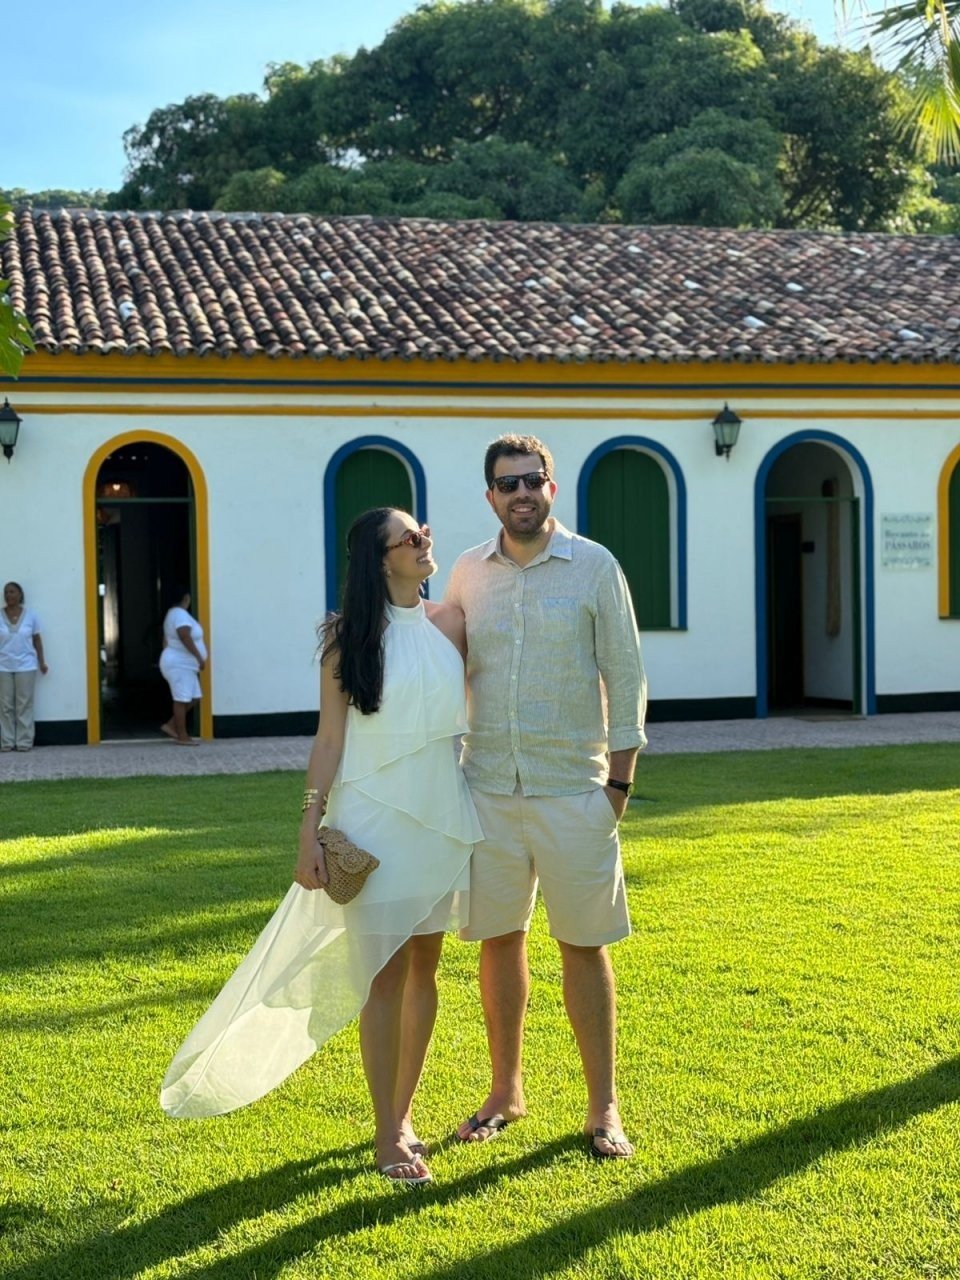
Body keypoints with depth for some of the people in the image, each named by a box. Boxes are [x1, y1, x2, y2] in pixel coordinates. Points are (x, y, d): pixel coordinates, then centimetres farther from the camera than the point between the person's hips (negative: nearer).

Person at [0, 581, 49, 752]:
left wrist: (42, 662, 6)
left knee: (24, 705, 1)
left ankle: (24, 742, 3)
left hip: (26, 666, 0)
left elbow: (37, 639, 8)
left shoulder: (30, 615, 3)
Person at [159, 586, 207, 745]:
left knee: (194, 697, 10)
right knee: (182, 699, -7)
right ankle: (182, 737, -3)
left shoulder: (173, 613, 17)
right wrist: (200, 657, -23)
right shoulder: (180, 614, -16)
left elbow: (166, 640, 20)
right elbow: (185, 637, -27)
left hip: (183, 664, 10)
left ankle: (171, 726, 14)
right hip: (179, 664, -10)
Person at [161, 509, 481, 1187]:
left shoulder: (452, 622, 4)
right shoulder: (351, 639, -5)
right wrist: (311, 830, -9)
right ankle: (389, 1134, 10)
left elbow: (480, 707, 11)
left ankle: (403, 1111, 25)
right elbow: (329, 740, -3)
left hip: (444, 818, 4)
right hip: (375, 820, -4)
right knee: (385, 973, 0)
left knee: (424, 967, 11)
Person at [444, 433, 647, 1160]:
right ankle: (506, 1093, 26)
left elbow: (626, 675, -1)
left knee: (584, 947, 3)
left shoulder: (594, 567, -3)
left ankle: (603, 1107, 16)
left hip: (573, 790, -3)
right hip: (487, 787, 3)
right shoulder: (468, 573, 6)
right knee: (499, 940, 10)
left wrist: (622, 775, -5)